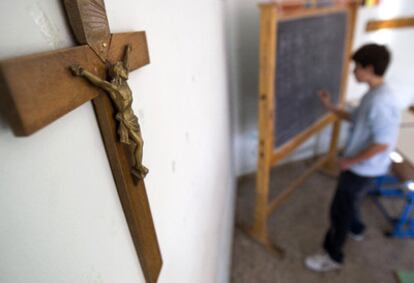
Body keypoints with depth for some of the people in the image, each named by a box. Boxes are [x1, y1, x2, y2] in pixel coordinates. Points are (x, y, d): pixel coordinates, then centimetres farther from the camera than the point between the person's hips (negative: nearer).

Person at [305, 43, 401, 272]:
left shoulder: (380, 102, -29)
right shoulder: (373, 94, 3)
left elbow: (382, 144, -29)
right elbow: (355, 118, 16)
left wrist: (350, 161, -19)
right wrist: (331, 107, 8)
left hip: (363, 169, -10)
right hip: (359, 165, 10)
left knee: (339, 209, 3)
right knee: (348, 200, 29)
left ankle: (333, 256, 22)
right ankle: (355, 229, 56)